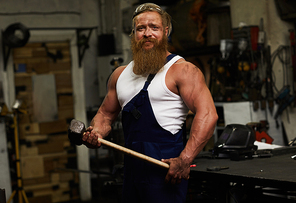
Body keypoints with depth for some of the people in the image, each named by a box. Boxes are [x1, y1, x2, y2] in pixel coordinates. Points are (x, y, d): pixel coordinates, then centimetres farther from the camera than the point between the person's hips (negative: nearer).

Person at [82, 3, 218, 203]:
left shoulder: (182, 70, -6)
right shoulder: (121, 74, 15)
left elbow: (207, 115, -16)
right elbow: (106, 113, 24)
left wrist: (185, 160, -25)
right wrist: (96, 133, 0)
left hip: (166, 167, -6)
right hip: (132, 169, 6)